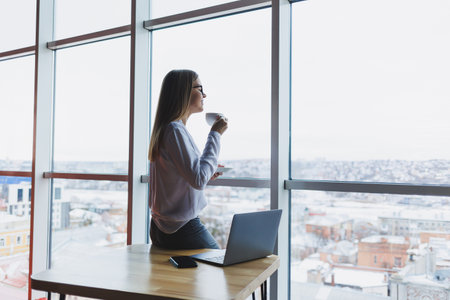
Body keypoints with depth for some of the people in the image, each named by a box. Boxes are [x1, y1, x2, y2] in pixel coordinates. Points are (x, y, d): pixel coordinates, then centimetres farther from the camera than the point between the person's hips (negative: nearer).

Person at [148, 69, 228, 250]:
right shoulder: (175, 130, -18)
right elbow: (198, 180, -24)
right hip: (182, 230, -9)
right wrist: (215, 134, -17)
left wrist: (206, 174, 11)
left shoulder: (165, 129, 11)